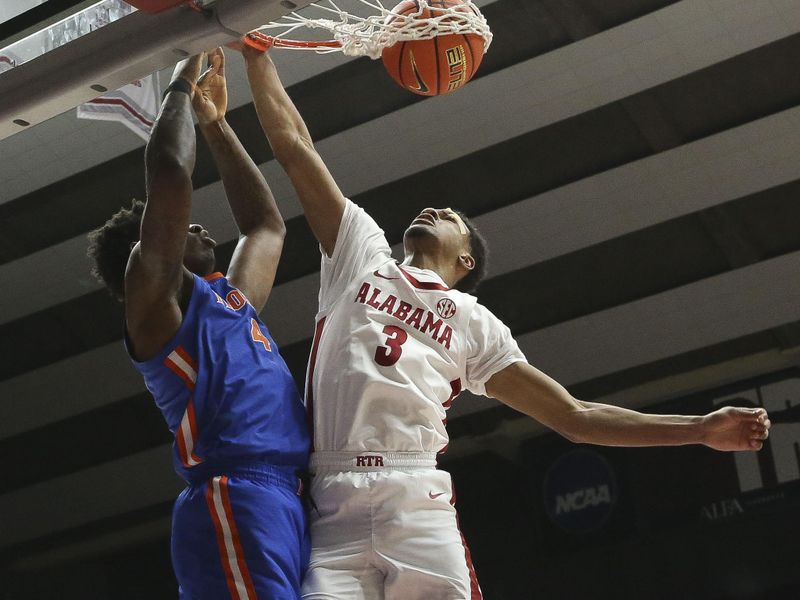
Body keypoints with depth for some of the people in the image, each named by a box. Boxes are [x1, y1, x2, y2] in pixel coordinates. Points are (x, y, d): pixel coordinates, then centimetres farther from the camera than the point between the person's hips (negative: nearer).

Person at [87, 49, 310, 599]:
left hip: (285, 502, 9)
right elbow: (170, 173, -5)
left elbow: (266, 225, 41)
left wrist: (215, 123, 41)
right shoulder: (156, 297, 5)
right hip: (235, 503, -9)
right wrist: (181, 86, 11)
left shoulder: (226, 300, 29)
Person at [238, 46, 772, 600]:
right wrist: (257, 56, 23)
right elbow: (294, 147, 24)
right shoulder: (362, 254, 24)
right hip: (331, 511, 0)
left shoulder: (475, 323, 23)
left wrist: (700, 429, 15)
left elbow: (573, 416, 21)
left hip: (418, 507, 1)